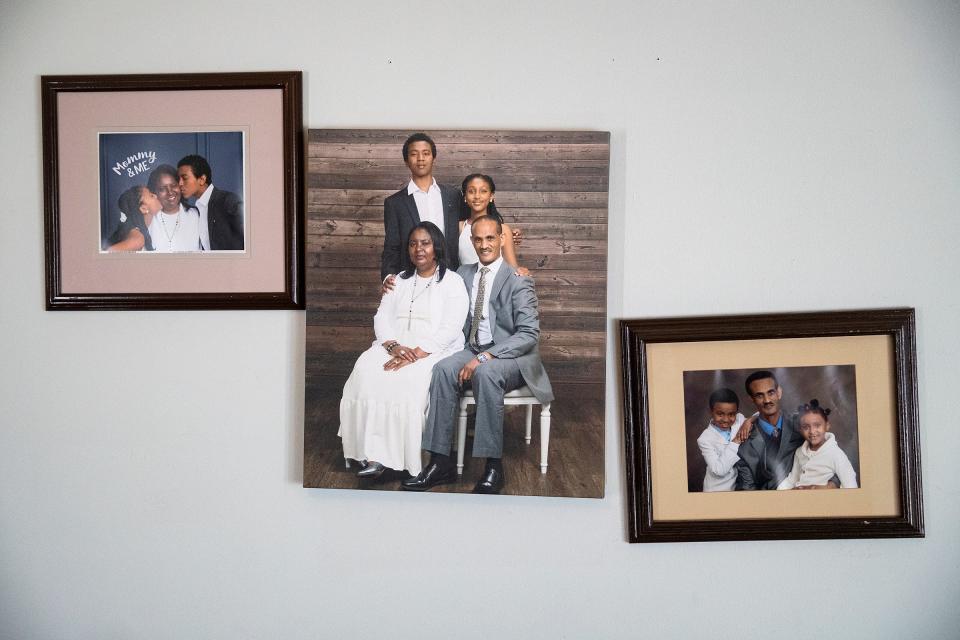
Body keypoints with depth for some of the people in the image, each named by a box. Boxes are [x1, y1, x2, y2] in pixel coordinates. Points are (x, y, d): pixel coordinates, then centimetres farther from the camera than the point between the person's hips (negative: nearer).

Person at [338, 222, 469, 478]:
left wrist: (416, 354, -20)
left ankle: (407, 460, -25)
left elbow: (449, 329, -8)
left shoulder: (453, 282, 4)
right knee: (367, 372, -28)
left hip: (435, 352, -4)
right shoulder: (399, 281, 21)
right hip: (395, 349, 4)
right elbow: (381, 318, 10)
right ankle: (374, 455, -33)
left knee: (408, 382, -35)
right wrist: (394, 346, -12)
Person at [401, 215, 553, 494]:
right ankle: (441, 463, -26)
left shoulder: (518, 281, -6)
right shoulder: (464, 274, 13)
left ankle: (494, 468, -30)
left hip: (512, 356, -4)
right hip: (474, 350, 5)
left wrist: (484, 357, -24)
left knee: (486, 372, -37)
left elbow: (529, 334, -14)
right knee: (444, 369, -27)